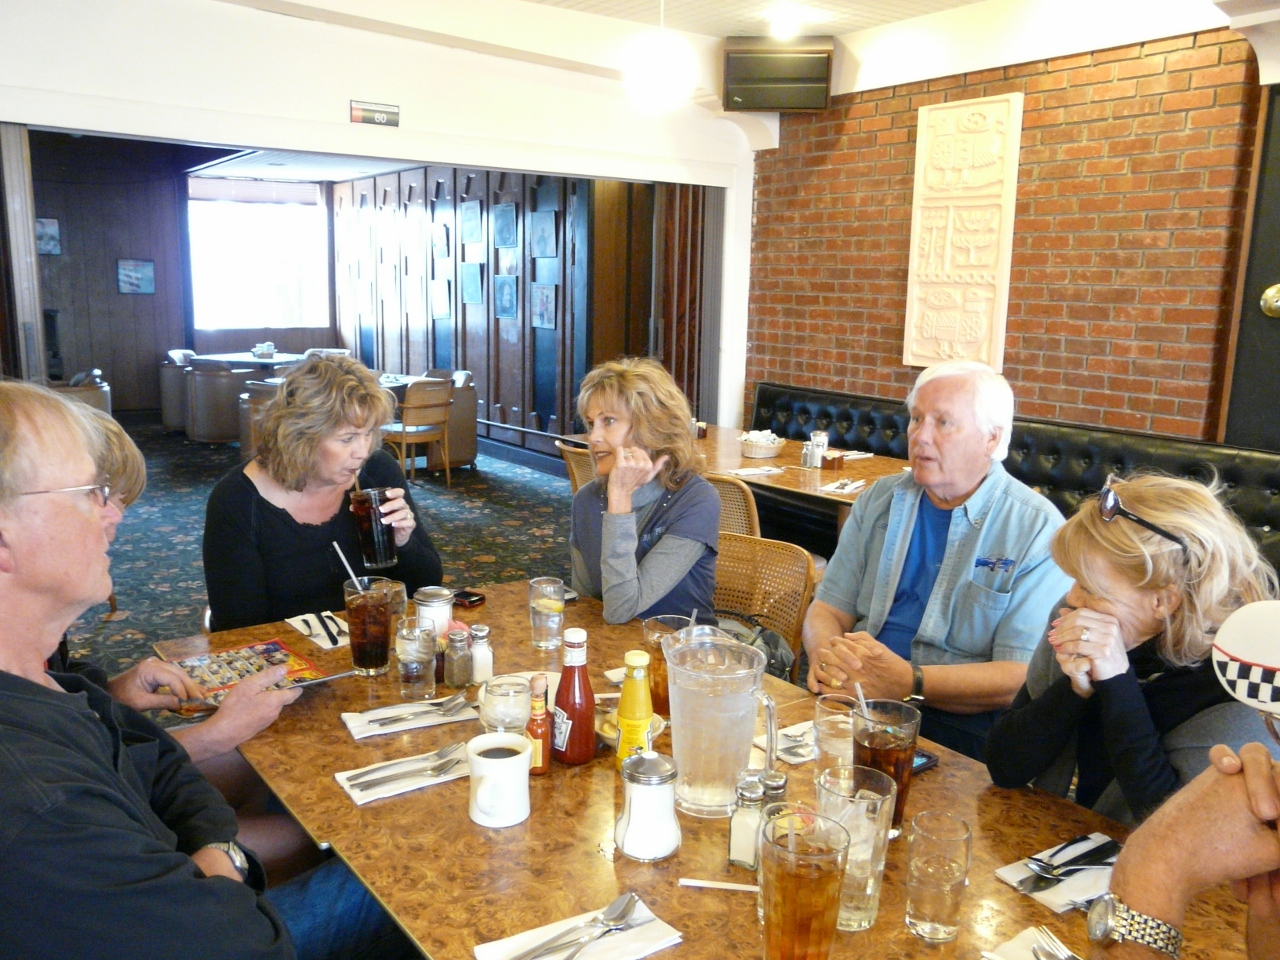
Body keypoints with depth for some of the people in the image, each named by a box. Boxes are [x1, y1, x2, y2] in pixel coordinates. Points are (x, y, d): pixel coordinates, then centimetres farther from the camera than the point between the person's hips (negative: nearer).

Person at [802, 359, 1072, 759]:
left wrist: (908, 682, -26)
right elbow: (829, 608, 9)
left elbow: (1024, 677, -13)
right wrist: (825, 655, -15)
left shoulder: (1038, 529, -6)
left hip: (962, 730, -3)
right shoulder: (879, 500, 11)